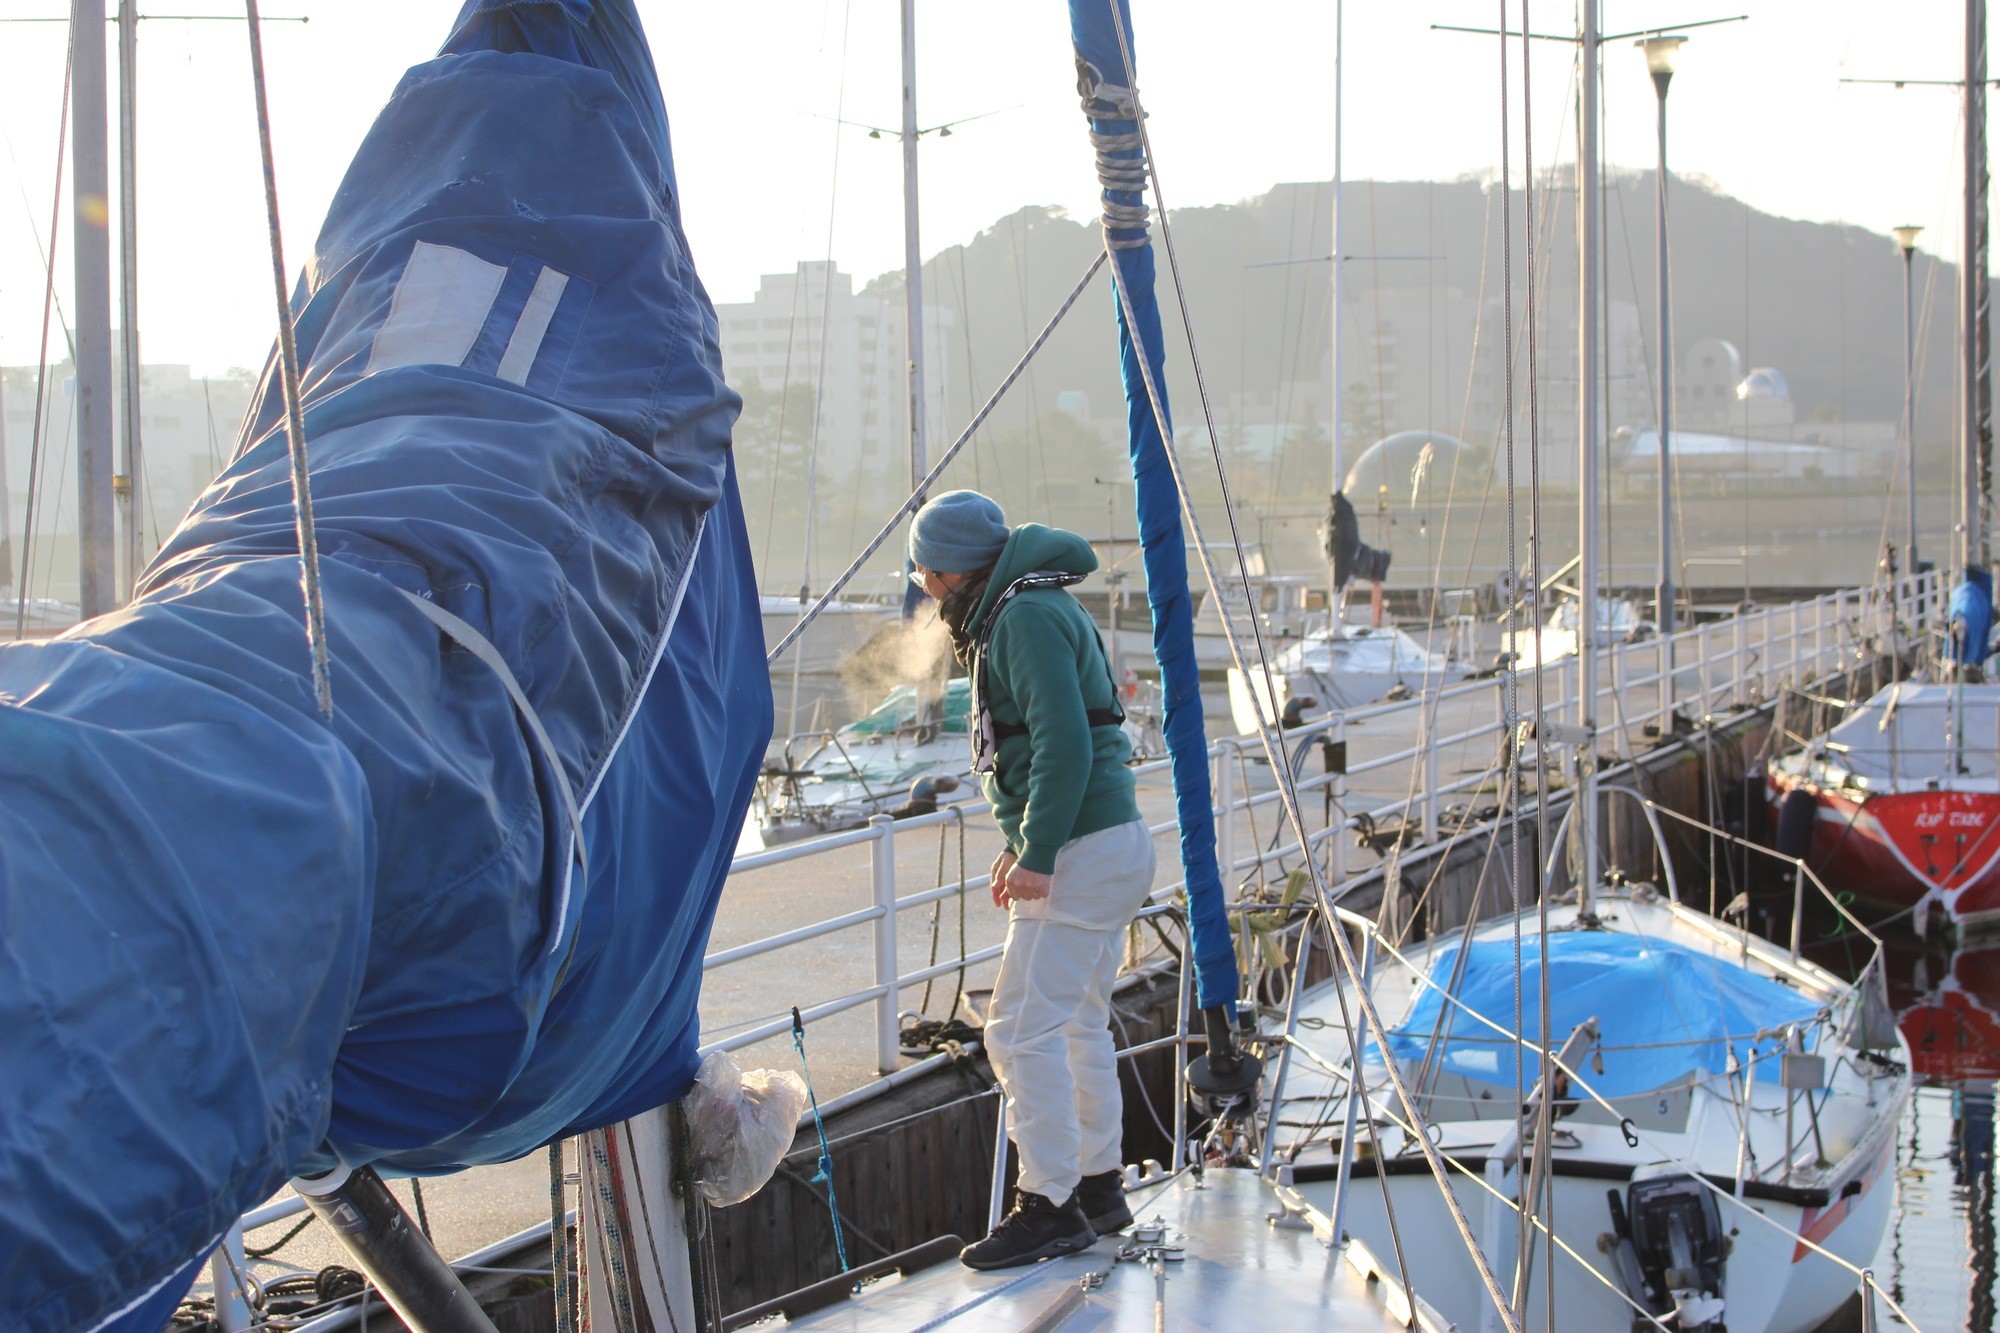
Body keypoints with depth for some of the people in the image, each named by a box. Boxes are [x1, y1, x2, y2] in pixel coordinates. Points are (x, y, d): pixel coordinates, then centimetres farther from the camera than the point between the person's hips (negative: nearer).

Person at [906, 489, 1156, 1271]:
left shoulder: (1027, 618, -16)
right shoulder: (1028, 612, 16)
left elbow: (1064, 743, -24)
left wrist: (1038, 857, -23)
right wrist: (1020, 845, 19)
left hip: (1081, 856, -11)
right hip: (1106, 846, 11)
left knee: (1022, 1031, -10)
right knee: (1076, 1025, 17)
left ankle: (1050, 1206, -7)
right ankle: (1099, 1190, 25)